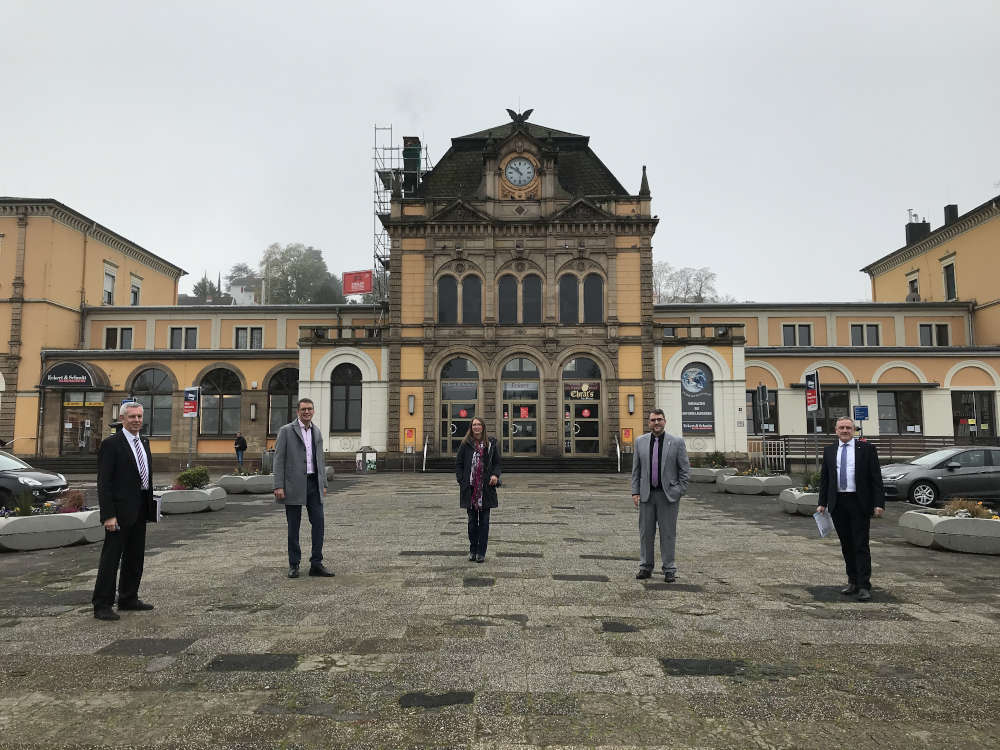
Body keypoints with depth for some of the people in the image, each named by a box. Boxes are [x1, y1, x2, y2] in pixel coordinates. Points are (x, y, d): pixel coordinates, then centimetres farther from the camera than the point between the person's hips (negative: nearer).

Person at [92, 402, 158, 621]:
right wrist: (108, 515, -19)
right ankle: (102, 605, 5)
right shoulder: (111, 444, -10)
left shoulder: (144, 443, 14)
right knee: (111, 557, -2)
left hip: (140, 510, 8)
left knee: (135, 557, 14)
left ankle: (128, 599, 26)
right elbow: (103, 483, -14)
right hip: (120, 510, -8)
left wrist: (150, 507, 15)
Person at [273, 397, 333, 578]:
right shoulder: (286, 431, -3)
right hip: (293, 484, -5)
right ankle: (294, 565, 14)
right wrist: (278, 486, -13)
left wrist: (323, 484, 13)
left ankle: (316, 564, 6)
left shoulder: (317, 432, 13)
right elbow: (279, 459, -6)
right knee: (294, 526, 3)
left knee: (318, 523, 0)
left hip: (313, 483, 5)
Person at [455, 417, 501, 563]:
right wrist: (461, 481, -4)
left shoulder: (491, 443, 5)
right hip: (470, 488, 0)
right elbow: (458, 463, 6)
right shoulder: (466, 444, 3)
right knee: (472, 520, 8)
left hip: (486, 487, 0)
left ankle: (481, 552, 11)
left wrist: (495, 475, -10)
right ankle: (473, 551, 19)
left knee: (484, 521, 3)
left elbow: (497, 463, 9)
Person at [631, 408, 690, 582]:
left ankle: (669, 570, 13)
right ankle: (645, 567, 18)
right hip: (647, 495, 2)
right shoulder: (640, 441, 7)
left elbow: (685, 470, 1)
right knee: (646, 532, 7)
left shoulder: (677, 442, 0)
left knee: (668, 533, 3)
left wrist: (679, 492, -5)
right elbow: (636, 469, 8)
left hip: (668, 495, -2)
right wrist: (635, 492, 2)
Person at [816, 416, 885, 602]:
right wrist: (822, 503, 6)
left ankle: (864, 587, 1)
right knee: (846, 545, 11)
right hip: (838, 504, 4)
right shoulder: (829, 451, 10)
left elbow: (876, 478, -3)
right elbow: (824, 479, 11)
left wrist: (879, 503, -10)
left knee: (861, 546, -4)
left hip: (859, 503, -3)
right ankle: (853, 582, 22)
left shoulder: (866, 449, 0)